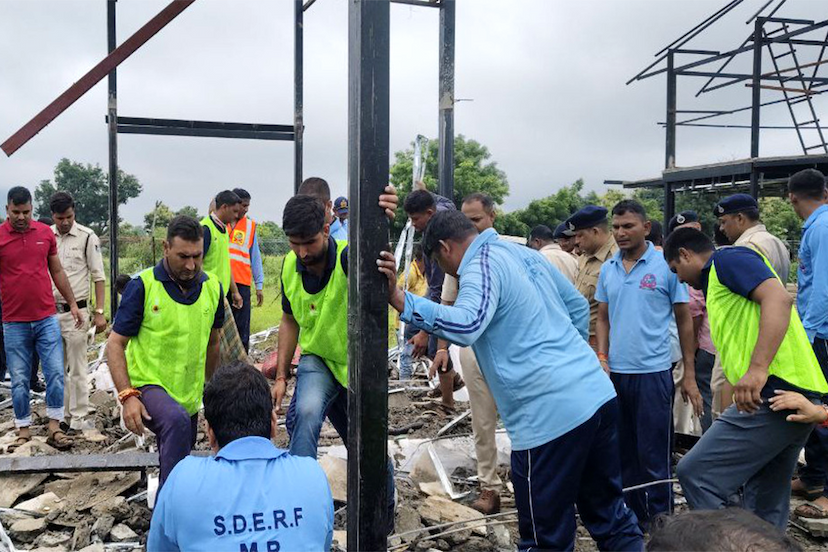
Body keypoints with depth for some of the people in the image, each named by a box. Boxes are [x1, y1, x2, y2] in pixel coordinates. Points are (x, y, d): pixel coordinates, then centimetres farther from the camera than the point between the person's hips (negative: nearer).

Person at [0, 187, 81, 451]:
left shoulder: (45, 233, 5)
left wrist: (72, 304, 13)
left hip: (47, 318, 2)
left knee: (56, 373, -1)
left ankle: (54, 428, 9)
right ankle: (24, 432, 18)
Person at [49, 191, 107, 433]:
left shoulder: (87, 237, -6)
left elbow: (98, 277, -4)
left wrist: (99, 312, -9)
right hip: (49, 311, 4)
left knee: (77, 369, 1)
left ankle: (79, 418, 10)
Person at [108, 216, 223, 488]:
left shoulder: (213, 287, 1)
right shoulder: (142, 286, -12)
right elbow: (115, 344, -9)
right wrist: (127, 396, -19)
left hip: (189, 396, 5)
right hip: (147, 386, -5)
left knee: (176, 466, 15)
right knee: (177, 421, -35)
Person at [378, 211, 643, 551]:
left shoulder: (480, 268, -10)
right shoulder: (525, 253, 16)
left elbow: (465, 325, -30)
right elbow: (578, 305, 23)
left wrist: (400, 300, -33)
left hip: (551, 415, -9)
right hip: (598, 394, 9)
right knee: (612, 517, 19)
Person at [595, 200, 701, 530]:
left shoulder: (666, 266, -4)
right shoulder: (608, 270, 9)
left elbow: (684, 320, -1)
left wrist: (689, 376, -3)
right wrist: (602, 359, 0)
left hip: (653, 371, -5)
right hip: (615, 373, 5)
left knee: (654, 456, 0)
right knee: (624, 453, 14)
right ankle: (634, 518, 28)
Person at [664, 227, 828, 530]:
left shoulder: (727, 258, -2)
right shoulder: (717, 280, 27)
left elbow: (779, 298, -19)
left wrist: (757, 369, -30)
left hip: (773, 392, -10)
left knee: (694, 473, -10)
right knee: (766, 511, 14)